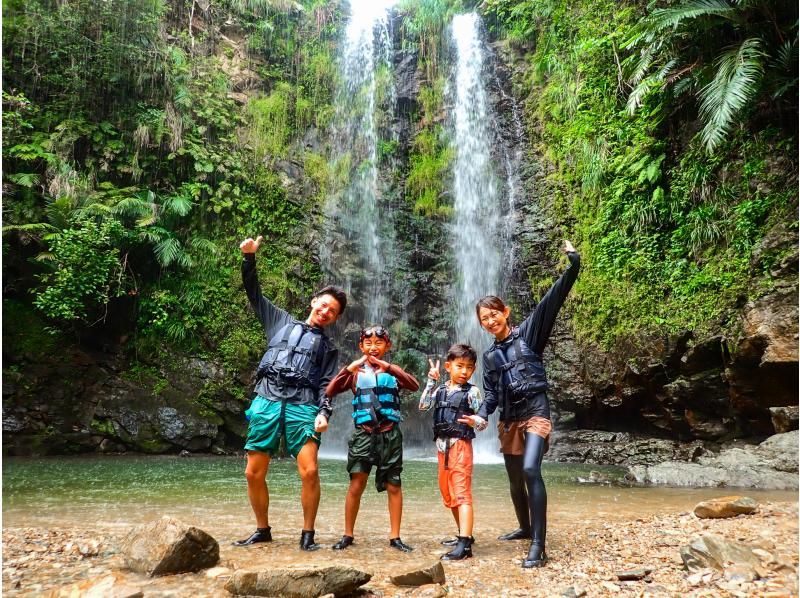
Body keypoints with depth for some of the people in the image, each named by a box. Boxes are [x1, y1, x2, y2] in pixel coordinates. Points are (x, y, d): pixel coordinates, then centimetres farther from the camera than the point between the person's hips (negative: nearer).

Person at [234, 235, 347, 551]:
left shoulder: (328, 348, 19)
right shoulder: (282, 322, 21)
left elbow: (327, 384, 9)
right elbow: (254, 293, 21)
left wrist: (324, 413, -9)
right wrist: (249, 258, 10)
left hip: (303, 405, -1)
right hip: (266, 400, 1)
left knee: (309, 471, -14)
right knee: (254, 473, 1)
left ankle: (308, 533, 3)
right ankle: (262, 530, 20)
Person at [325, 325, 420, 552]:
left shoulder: (392, 372, 6)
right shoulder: (356, 373, 6)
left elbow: (414, 385, -14)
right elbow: (330, 392, -7)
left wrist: (388, 367, -22)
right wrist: (349, 368, -17)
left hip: (390, 434, 1)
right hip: (364, 434, 0)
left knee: (393, 485, 5)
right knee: (356, 484, -2)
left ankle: (395, 536, 15)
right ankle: (348, 534, 12)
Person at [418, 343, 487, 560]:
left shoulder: (472, 391, -6)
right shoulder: (440, 390, 10)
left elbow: (484, 422, -8)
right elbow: (423, 406, 0)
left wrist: (475, 422, -32)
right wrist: (431, 381, -4)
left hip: (460, 445, -7)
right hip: (442, 446, 7)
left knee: (462, 494, -12)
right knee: (448, 494, 15)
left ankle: (464, 545, -15)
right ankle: (465, 535, 29)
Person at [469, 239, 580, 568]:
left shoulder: (527, 333, 1)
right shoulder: (490, 356, 15)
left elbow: (553, 298, -9)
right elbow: (491, 394, 11)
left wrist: (572, 265, -19)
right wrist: (481, 415, -9)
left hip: (535, 412, -6)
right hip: (508, 420, 6)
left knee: (531, 470, -24)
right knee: (515, 479, 15)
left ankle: (538, 545, -20)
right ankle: (525, 528, 38)